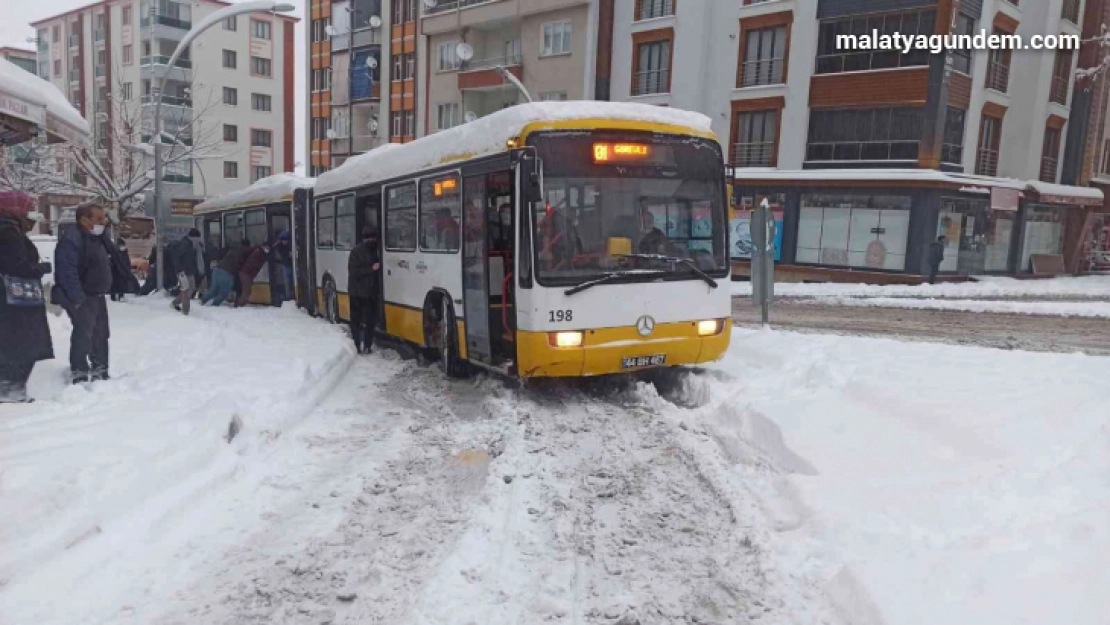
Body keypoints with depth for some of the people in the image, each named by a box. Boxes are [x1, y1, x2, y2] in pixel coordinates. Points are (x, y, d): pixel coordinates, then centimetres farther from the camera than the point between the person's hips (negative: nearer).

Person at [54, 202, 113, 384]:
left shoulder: (98, 239, 12)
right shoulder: (71, 241, -20)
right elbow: (68, 273, -27)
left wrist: (107, 291, 17)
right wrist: (78, 299, -30)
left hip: (97, 296, 10)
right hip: (82, 299, -10)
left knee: (101, 335, 15)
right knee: (83, 335, -10)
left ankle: (100, 372, 26)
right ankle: (79, 376, -4)